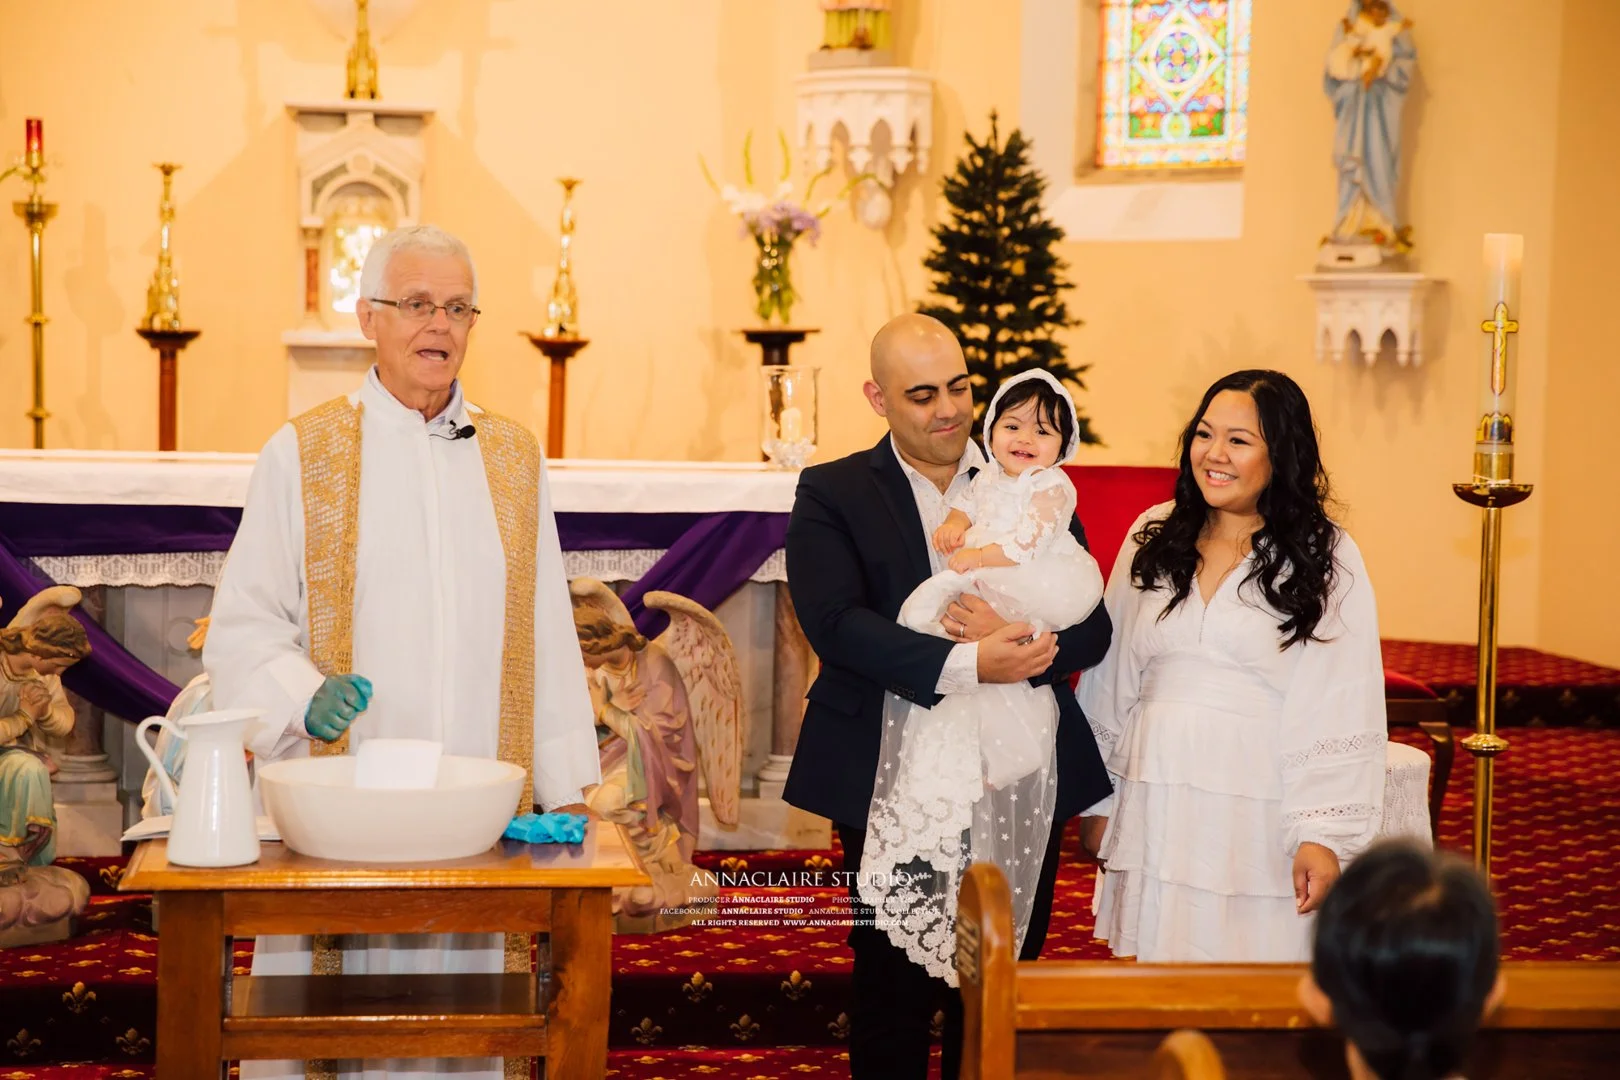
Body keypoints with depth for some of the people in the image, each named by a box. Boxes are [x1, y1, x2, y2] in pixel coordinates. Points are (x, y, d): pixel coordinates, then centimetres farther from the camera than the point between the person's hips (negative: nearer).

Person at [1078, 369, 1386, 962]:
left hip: (1259, 818, -3)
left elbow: (1343, 708, -7)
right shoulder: (1152, 537, 9)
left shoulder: (1324, 557, -3)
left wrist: (1324, 836, -12)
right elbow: (1111, 679, 13)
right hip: (1154, 815, 3)